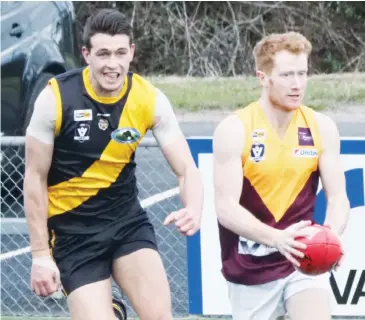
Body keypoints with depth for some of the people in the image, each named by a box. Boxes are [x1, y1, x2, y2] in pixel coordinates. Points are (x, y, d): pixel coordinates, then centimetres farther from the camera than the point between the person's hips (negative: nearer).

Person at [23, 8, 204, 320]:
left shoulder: (150, 99, -10)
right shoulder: (56, 98, -17)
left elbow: (186, 168, -9)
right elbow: (35, 178, -8)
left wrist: (193, 210, -32)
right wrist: (41, 255, -9)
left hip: (128, 219, 3)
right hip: (73, 230, -2)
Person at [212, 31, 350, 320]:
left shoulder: (322, 128, -2)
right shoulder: (234, 129, -12)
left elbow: (338, 197, -2)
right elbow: (226, 207, -19)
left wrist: (332, 235, -26)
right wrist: (276, 238, -36)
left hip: (305, 259, 1)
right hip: (250, 268, -1)